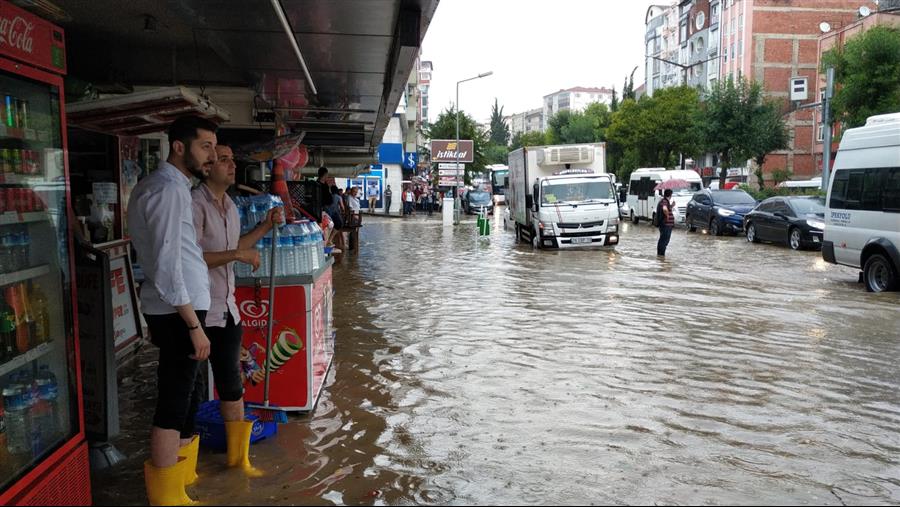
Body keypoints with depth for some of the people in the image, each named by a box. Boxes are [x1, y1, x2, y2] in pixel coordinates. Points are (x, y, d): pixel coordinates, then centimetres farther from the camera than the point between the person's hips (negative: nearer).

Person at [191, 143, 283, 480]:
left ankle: (237, 455, 28)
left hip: (226, 309, 8)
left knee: (231, 385, 15)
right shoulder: (195, 204, -15)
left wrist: (266, 226, 16)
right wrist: (238, 255, -22)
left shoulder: (230, 206, 12)